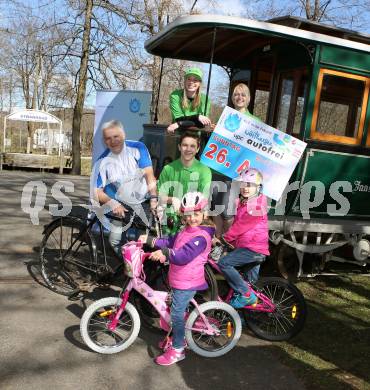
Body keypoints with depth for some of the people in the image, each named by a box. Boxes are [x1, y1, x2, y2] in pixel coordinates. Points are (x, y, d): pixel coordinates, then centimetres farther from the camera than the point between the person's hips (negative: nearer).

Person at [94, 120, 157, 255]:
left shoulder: (138, 148, -10)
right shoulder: (103, 162, -10)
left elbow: (149, 175, -12)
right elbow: (97, 191, -9)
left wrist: (153, 198, -23)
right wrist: (112, 203, -26)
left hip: (144, 202, 0)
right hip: (121, 206, 0)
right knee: (117, 242, -7)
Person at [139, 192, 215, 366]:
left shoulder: (201, 236, -22)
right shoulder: (187, 231, 9)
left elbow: (184, 256, -33)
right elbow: (170, 242, 16)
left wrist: (165, 253, -46)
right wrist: (149, 240, 9)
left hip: (187, 282, -9)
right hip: (179, 279, 9)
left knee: (176, 313, -3)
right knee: (178, 310, 23)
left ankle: (177, 350, 10)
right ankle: (178, 337, 42)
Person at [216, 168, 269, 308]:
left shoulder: (256, 206, -18)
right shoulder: (243, 202, 14)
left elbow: (239, 226, -19)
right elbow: (237, 224, 16)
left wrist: (223, 239, -11)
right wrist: (230, 241, 8)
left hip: (253, 249, -10)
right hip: (246, 246, 10)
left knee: (224, 263, -19)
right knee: (250, 282, 18)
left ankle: (246, 295, -13)